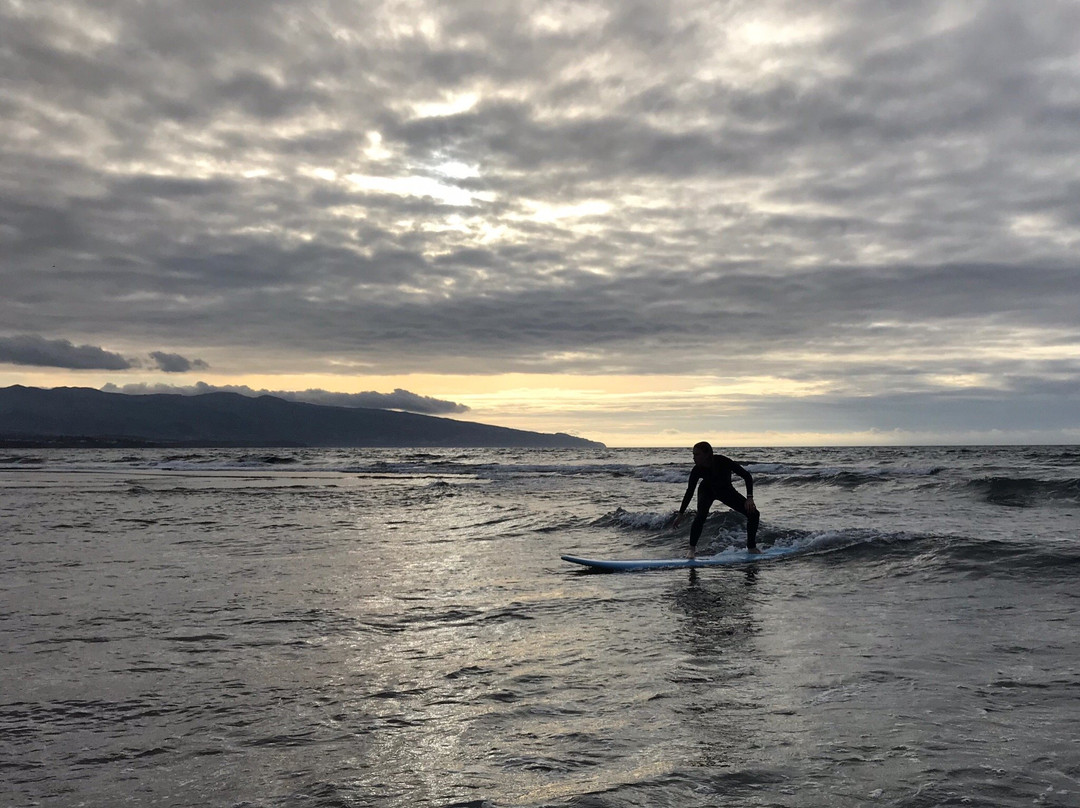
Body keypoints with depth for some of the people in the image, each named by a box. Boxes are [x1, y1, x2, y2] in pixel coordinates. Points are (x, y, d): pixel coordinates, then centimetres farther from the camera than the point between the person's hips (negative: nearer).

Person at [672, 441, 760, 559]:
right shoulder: (697, 470, -27)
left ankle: (751, 547, 9)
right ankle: (692, 548, -12)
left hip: (726, 491, 1)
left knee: (753, 514, -9)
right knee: (701, 516, -29)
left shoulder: (723, 462, -35)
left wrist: (749, 498, -37)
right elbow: (689, 492, -13)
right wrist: (680, 515, -10)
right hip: (707, 491, 0)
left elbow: (746, 476, -27)